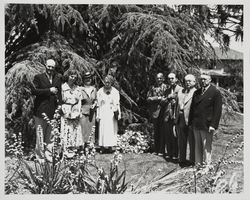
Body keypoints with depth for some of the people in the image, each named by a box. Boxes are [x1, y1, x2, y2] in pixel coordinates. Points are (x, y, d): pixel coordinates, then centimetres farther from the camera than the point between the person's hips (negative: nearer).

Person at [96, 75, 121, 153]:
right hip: (103, 113, 0)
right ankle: (102, 147, 0)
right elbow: (98, 104, 8)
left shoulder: (115, 91, 5)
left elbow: (117, 104, 5)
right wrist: (97, 115, 5)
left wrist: (118, 114, -4)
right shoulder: (100, 91, 5)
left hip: (112, 113, 0)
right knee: (102, 130, -3)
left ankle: (110, 146, 7)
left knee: (112, 129, 0)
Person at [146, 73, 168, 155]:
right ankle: (156, 149, 16)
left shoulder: (165, 87, 1)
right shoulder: (153, 87, 11)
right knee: (156, 131, 8)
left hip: (163, 111, -3)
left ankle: (161, 150, 6)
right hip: (155, 111, 3)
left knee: (162, 131, -1)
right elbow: (148, 98, 6)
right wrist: (158, 98, -8)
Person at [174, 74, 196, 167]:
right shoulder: (180, 92, 16)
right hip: (180, 120, 6)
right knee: (181, 141, 12)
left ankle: (192, 160, 12)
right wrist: (176, 117, 13)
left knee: (192, 141, 2)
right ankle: (182, 159, 23)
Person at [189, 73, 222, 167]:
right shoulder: (196, 92, 15)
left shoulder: (215, 92, -4)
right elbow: (192, 108, 17)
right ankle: (198, 164, 17)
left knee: (206, 147, -1)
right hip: (196, 125, 6)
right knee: (197, 146, 10)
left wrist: (213, 125, -15)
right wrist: (190, 122, 8)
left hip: (207, 126, -6)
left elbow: (217, 110, -8)